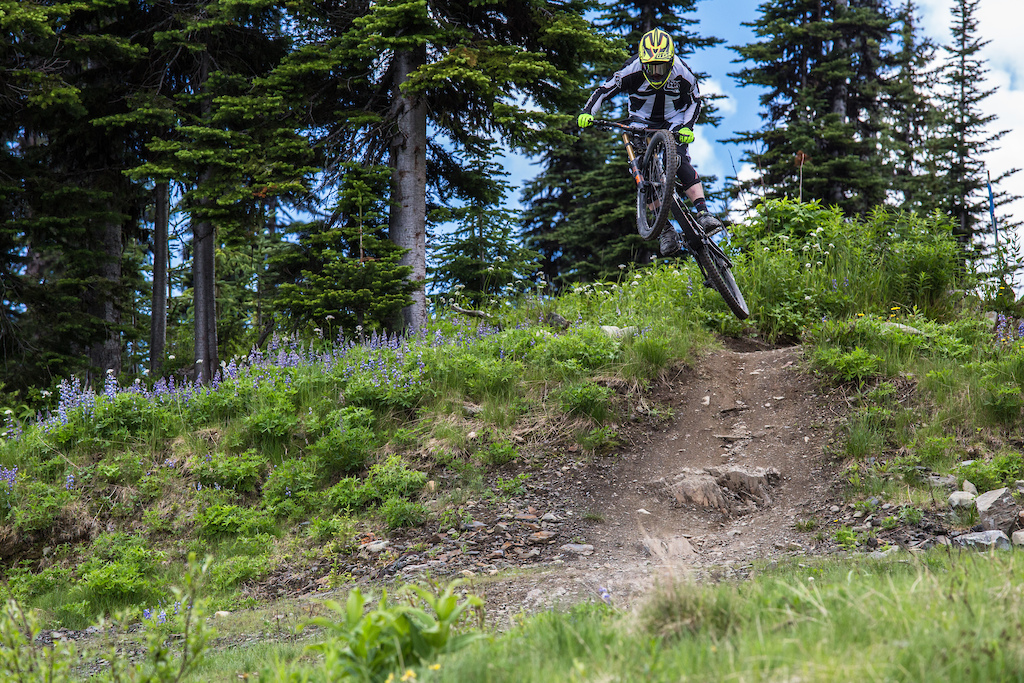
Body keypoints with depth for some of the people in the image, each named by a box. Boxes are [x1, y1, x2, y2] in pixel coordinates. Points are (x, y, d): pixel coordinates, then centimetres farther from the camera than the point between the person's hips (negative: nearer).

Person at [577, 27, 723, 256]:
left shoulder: (681, 73, -20)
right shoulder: (632, 71, -24)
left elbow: (695, 100, -4)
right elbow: (604, 91, -16)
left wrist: (687, 126, -19)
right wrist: (587, 113, -32)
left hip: (673, 122, 0)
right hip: (642, 123, 0)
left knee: (681, 163, -25)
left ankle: (703, 215, -32)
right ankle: (666, 229, -20)